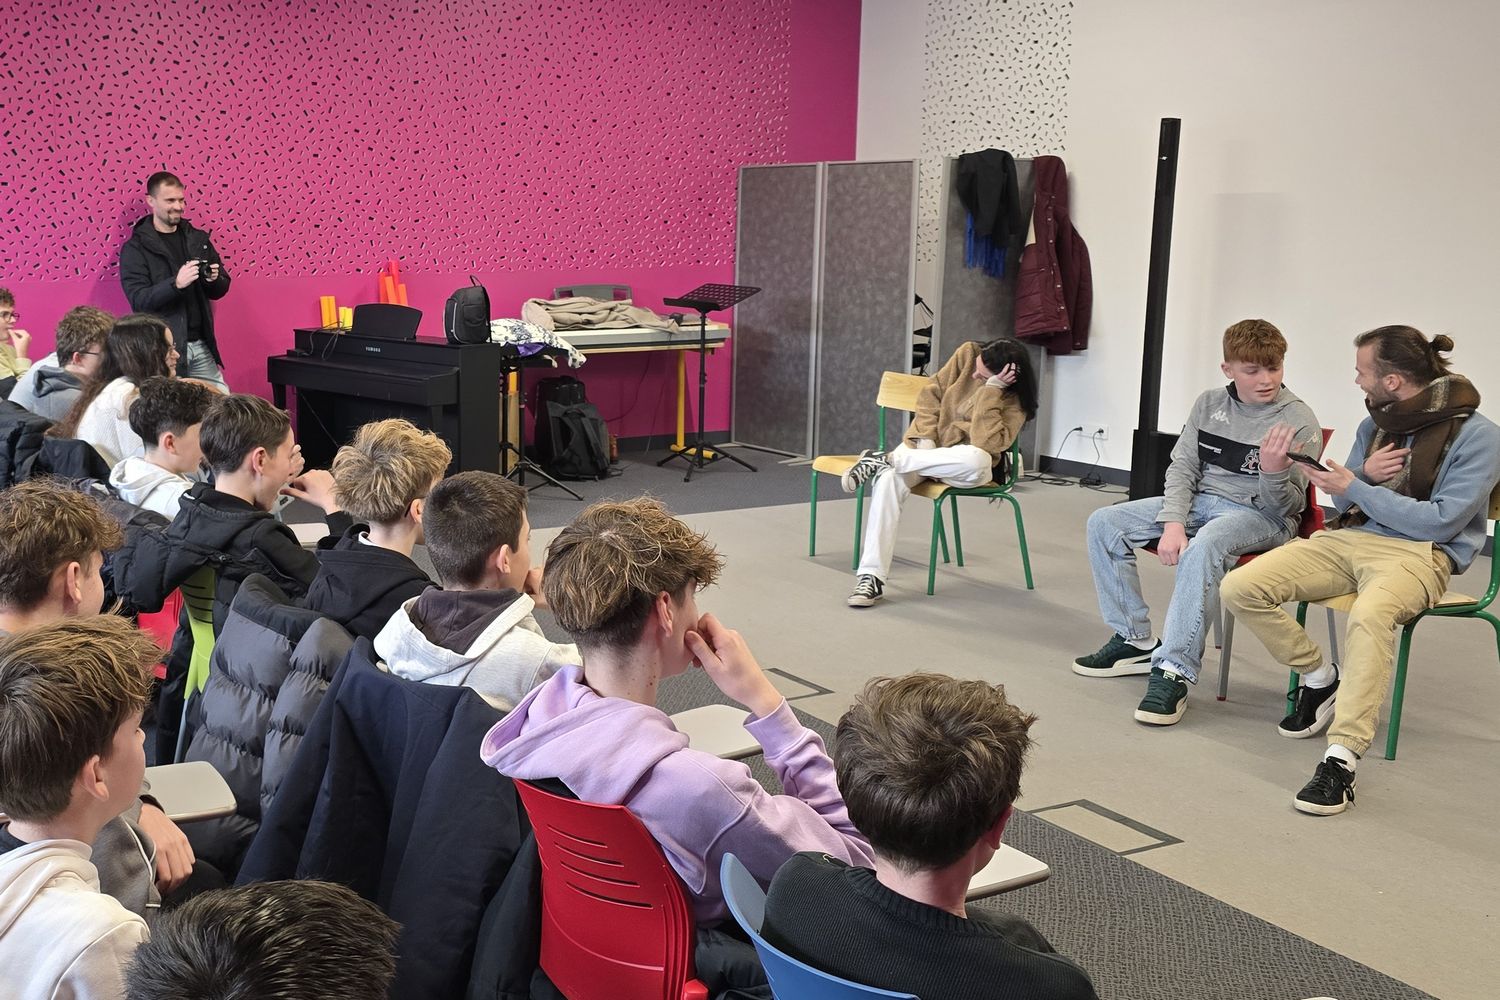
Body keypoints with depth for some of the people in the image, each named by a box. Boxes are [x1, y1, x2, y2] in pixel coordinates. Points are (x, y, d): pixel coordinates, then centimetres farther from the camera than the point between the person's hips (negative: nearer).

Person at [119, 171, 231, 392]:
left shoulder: (198, 238, 12)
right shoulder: (135, 248, -3)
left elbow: (221, 289, 15)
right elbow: (138, 300, -13)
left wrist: (214, 280, -8)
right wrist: (176, 283, -27)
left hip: (201, 346, 5)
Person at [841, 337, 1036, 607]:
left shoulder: (1015, 400, -14)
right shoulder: (968, 353, -5)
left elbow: (987, 443, -27)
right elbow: (932, 394, 1)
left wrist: (991, 390, -29)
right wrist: (925, 439, -13)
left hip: (964, 458, -2)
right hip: (926, 444, 3)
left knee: (978, 462, -41)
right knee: (888, 479, -31)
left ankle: (885, 459, -24)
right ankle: (871, 577, -36)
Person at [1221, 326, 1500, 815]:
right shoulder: (1376, 423, 13)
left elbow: (1441, 521, -13)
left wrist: (1357, 489, -12)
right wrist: (1364, 474, -4)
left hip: (1420, 553, -6)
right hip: (1350, 538, 6)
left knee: (1369, 615, -41)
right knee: (1239, 588, -15)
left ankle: (1341, 760, -39)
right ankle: (1320, 677, 8)